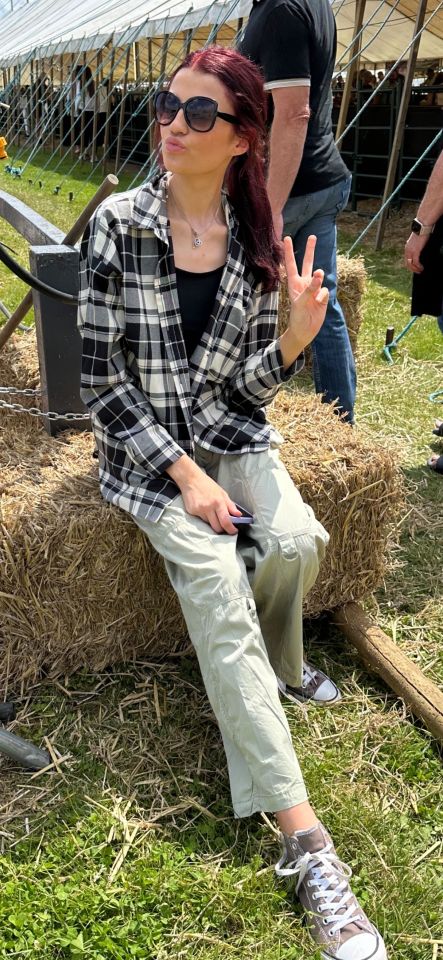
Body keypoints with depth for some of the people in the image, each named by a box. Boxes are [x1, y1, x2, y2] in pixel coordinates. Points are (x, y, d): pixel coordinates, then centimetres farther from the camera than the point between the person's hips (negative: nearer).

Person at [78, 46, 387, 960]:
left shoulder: (256, 239, 2)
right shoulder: (119, 224, -8)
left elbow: (247, 384, 3)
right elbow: (102, 380, -10)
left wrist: (298, 334, -17)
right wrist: (184, 474, -17)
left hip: (229, 433, 3)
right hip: (144, 445, -3)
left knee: (296, 542, -25)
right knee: (219, 583, -23)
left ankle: (254, 678, 10)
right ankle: (303, 835, -18)